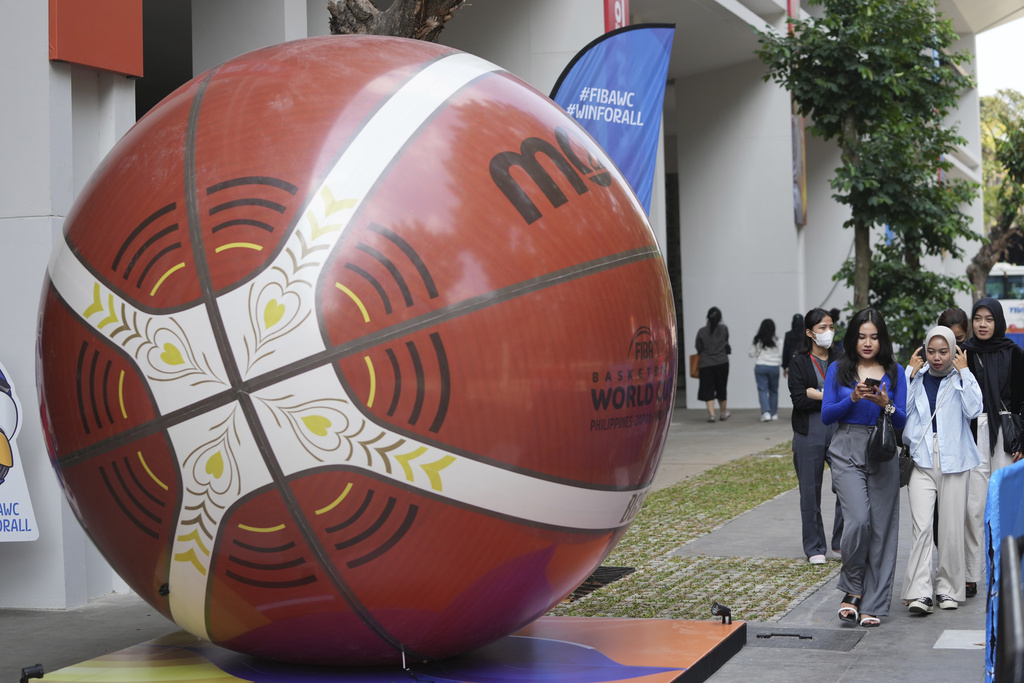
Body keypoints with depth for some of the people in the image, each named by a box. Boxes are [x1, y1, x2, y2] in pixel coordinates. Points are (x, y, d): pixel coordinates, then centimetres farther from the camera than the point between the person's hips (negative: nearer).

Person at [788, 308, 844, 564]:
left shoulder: (840, 360, 8)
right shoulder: (799, 362, 1)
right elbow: (798, 399, -9)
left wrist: (816, 394, -13)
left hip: (839, 429, 2)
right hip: (809, 432, -1)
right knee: (810, 490, 4)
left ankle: (841, 543, 9)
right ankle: (814, 548, 16)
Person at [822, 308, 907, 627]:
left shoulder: (894, 372, 7)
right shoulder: (838, 370, 6)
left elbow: (902, 421, 4)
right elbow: (826, 416, 1)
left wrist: (885, 404, -15)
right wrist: (853, 398, -14)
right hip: (847, 453, -1)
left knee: (881, 528, -1)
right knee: (858, 520, -18)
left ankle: (873, 604, 7)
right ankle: (852, 590, 4)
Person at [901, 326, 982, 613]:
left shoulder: (962, 380, 8)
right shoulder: (917, 380, 12)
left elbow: (974, 410, -9)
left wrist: (963, 372, -7)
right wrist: (910, 373, -2)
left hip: (954, 461, 0)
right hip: (921, 462, 0)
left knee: (952, 528, 3)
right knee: (922, 525, -12)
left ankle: (948, 589, 16)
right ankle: (919, 592, -15)